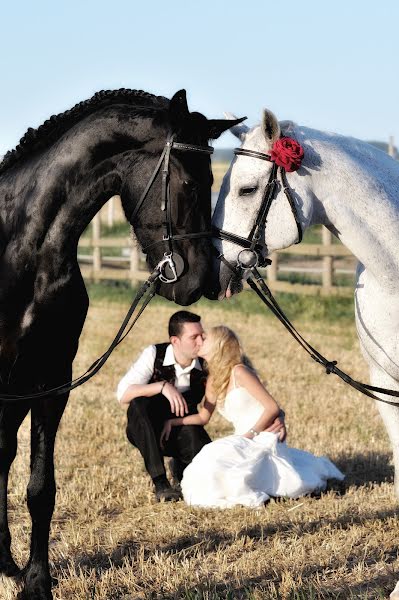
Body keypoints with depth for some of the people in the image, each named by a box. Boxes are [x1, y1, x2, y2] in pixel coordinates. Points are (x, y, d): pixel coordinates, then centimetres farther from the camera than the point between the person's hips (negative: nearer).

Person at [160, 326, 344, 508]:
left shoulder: (239, 372, -13)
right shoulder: (213, 380, 12)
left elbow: (272, 408, -16)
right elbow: (203, 417, 20)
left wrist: (251, 433, -18)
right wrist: (172, 421, 8)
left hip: (264, 437, -9)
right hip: (245, 442, 9)